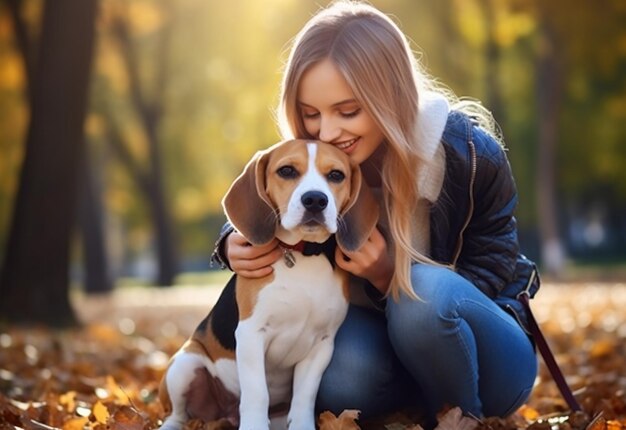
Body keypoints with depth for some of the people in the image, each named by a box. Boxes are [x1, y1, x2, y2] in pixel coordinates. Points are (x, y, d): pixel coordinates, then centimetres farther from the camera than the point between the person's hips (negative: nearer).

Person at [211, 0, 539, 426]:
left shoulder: (470, 154, -23)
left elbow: (490, 277, -18)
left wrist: (389, 274, -35)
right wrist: (237, 245, -23)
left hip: (483, 349, -2)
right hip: (384, 336, 2)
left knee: (427, 292, -35)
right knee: (342, 381, -32)